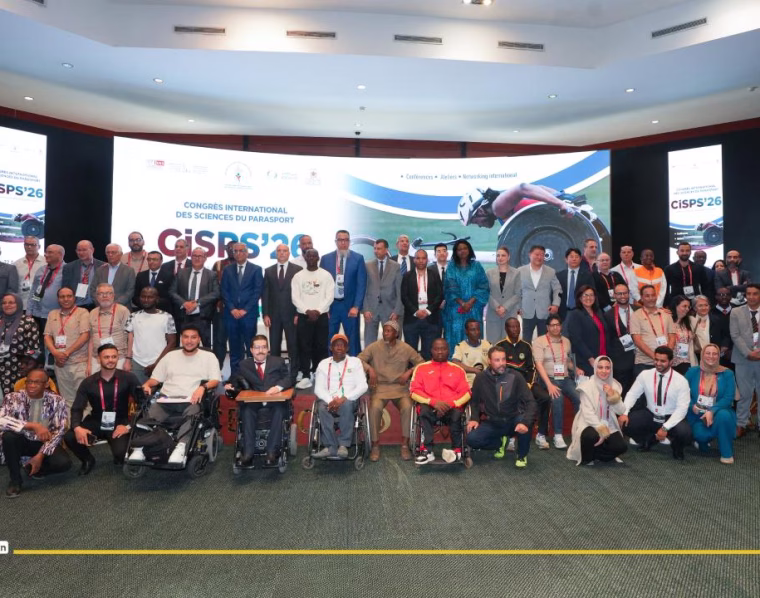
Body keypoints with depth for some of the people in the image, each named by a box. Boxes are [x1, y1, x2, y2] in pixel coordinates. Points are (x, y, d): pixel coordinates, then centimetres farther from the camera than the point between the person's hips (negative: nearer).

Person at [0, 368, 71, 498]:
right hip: (23, 441, 0)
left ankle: (31, 468, 7)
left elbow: (58, 431, -13)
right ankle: (15, 480, -12)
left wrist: (40, 456, -22)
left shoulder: (57, 401, -12)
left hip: (45, 443, 0)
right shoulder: (12, 398, -14)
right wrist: (34, 426, -39)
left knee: (64, 463, -26)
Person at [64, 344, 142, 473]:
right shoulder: (88, 382, 0)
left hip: (119, 424, -2)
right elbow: (77, 408, -2)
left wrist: (128, 425, -19)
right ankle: (88, 460, 10)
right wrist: (77, 427, -23)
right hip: (96, 423, 3)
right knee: (70, 437, -24)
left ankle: (119, 458, 16)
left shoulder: (128, 378, -8)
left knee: (121, 452, -28)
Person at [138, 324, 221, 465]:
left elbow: (215, 381, 3)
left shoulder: (209, 356, 14)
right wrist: (147, 385, -2)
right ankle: (140, 448, -32)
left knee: (191, 413, -37)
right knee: (149, 414, -27)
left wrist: (203, 387, -19)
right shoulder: (170, 356, 24)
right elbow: (155, 378, 22)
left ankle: (181, 447, -53)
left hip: (191, 401, -3)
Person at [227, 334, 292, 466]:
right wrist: (230, 386, -10)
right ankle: (248, 452, -33)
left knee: (279, 410, -34)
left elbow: (289, 378, 5)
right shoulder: (244, 365, 18)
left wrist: (278, 387, -16)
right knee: (246, 411, -31)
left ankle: (272, 451, -34)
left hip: (275, 401, -1)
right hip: (253, 402, 1)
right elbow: (236, 379, 15)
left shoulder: (278, 362, 14)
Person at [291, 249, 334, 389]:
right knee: (304, 347, -1)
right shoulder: (298, 276, 4)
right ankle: (306, 376, 4)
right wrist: (307, 311, -13)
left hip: (322, 316, 0)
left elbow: (329, 296, -3)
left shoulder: (326, 275, 2)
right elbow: (295, 298, -1)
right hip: (303, 316, 1)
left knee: (321, 347, 3)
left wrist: (318, 311, -14)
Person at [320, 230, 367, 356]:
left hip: (350, 305, -1)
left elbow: (361, 284, -3)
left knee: (352, 340, 5)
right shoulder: (325, 259, 6)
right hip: (330, 305, 2)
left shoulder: (358, 258, 0)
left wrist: (356, 306, -10)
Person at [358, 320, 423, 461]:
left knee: (407, 407, -29)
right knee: (375, 408, -31)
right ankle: (375, 445, -13)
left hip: (400, 388, 1)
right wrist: (370, 369, -13)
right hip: (379, 387, 0)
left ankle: (405, 445, -12)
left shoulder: (405, 348, 4)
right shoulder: (374, 347, 3)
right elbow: (358, 360, 3)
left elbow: (421, 363, 10)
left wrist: (409, 372, -6)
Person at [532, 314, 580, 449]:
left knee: (580, 399, -24)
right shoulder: (539, 341, 1)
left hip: (566, 379, 5)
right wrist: (549, 384, -20)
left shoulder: (566, 341, 17)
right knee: (557, 398, -34)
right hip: (548, 379, -4)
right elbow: (539, 364, -9)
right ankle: (558, 435, -27)